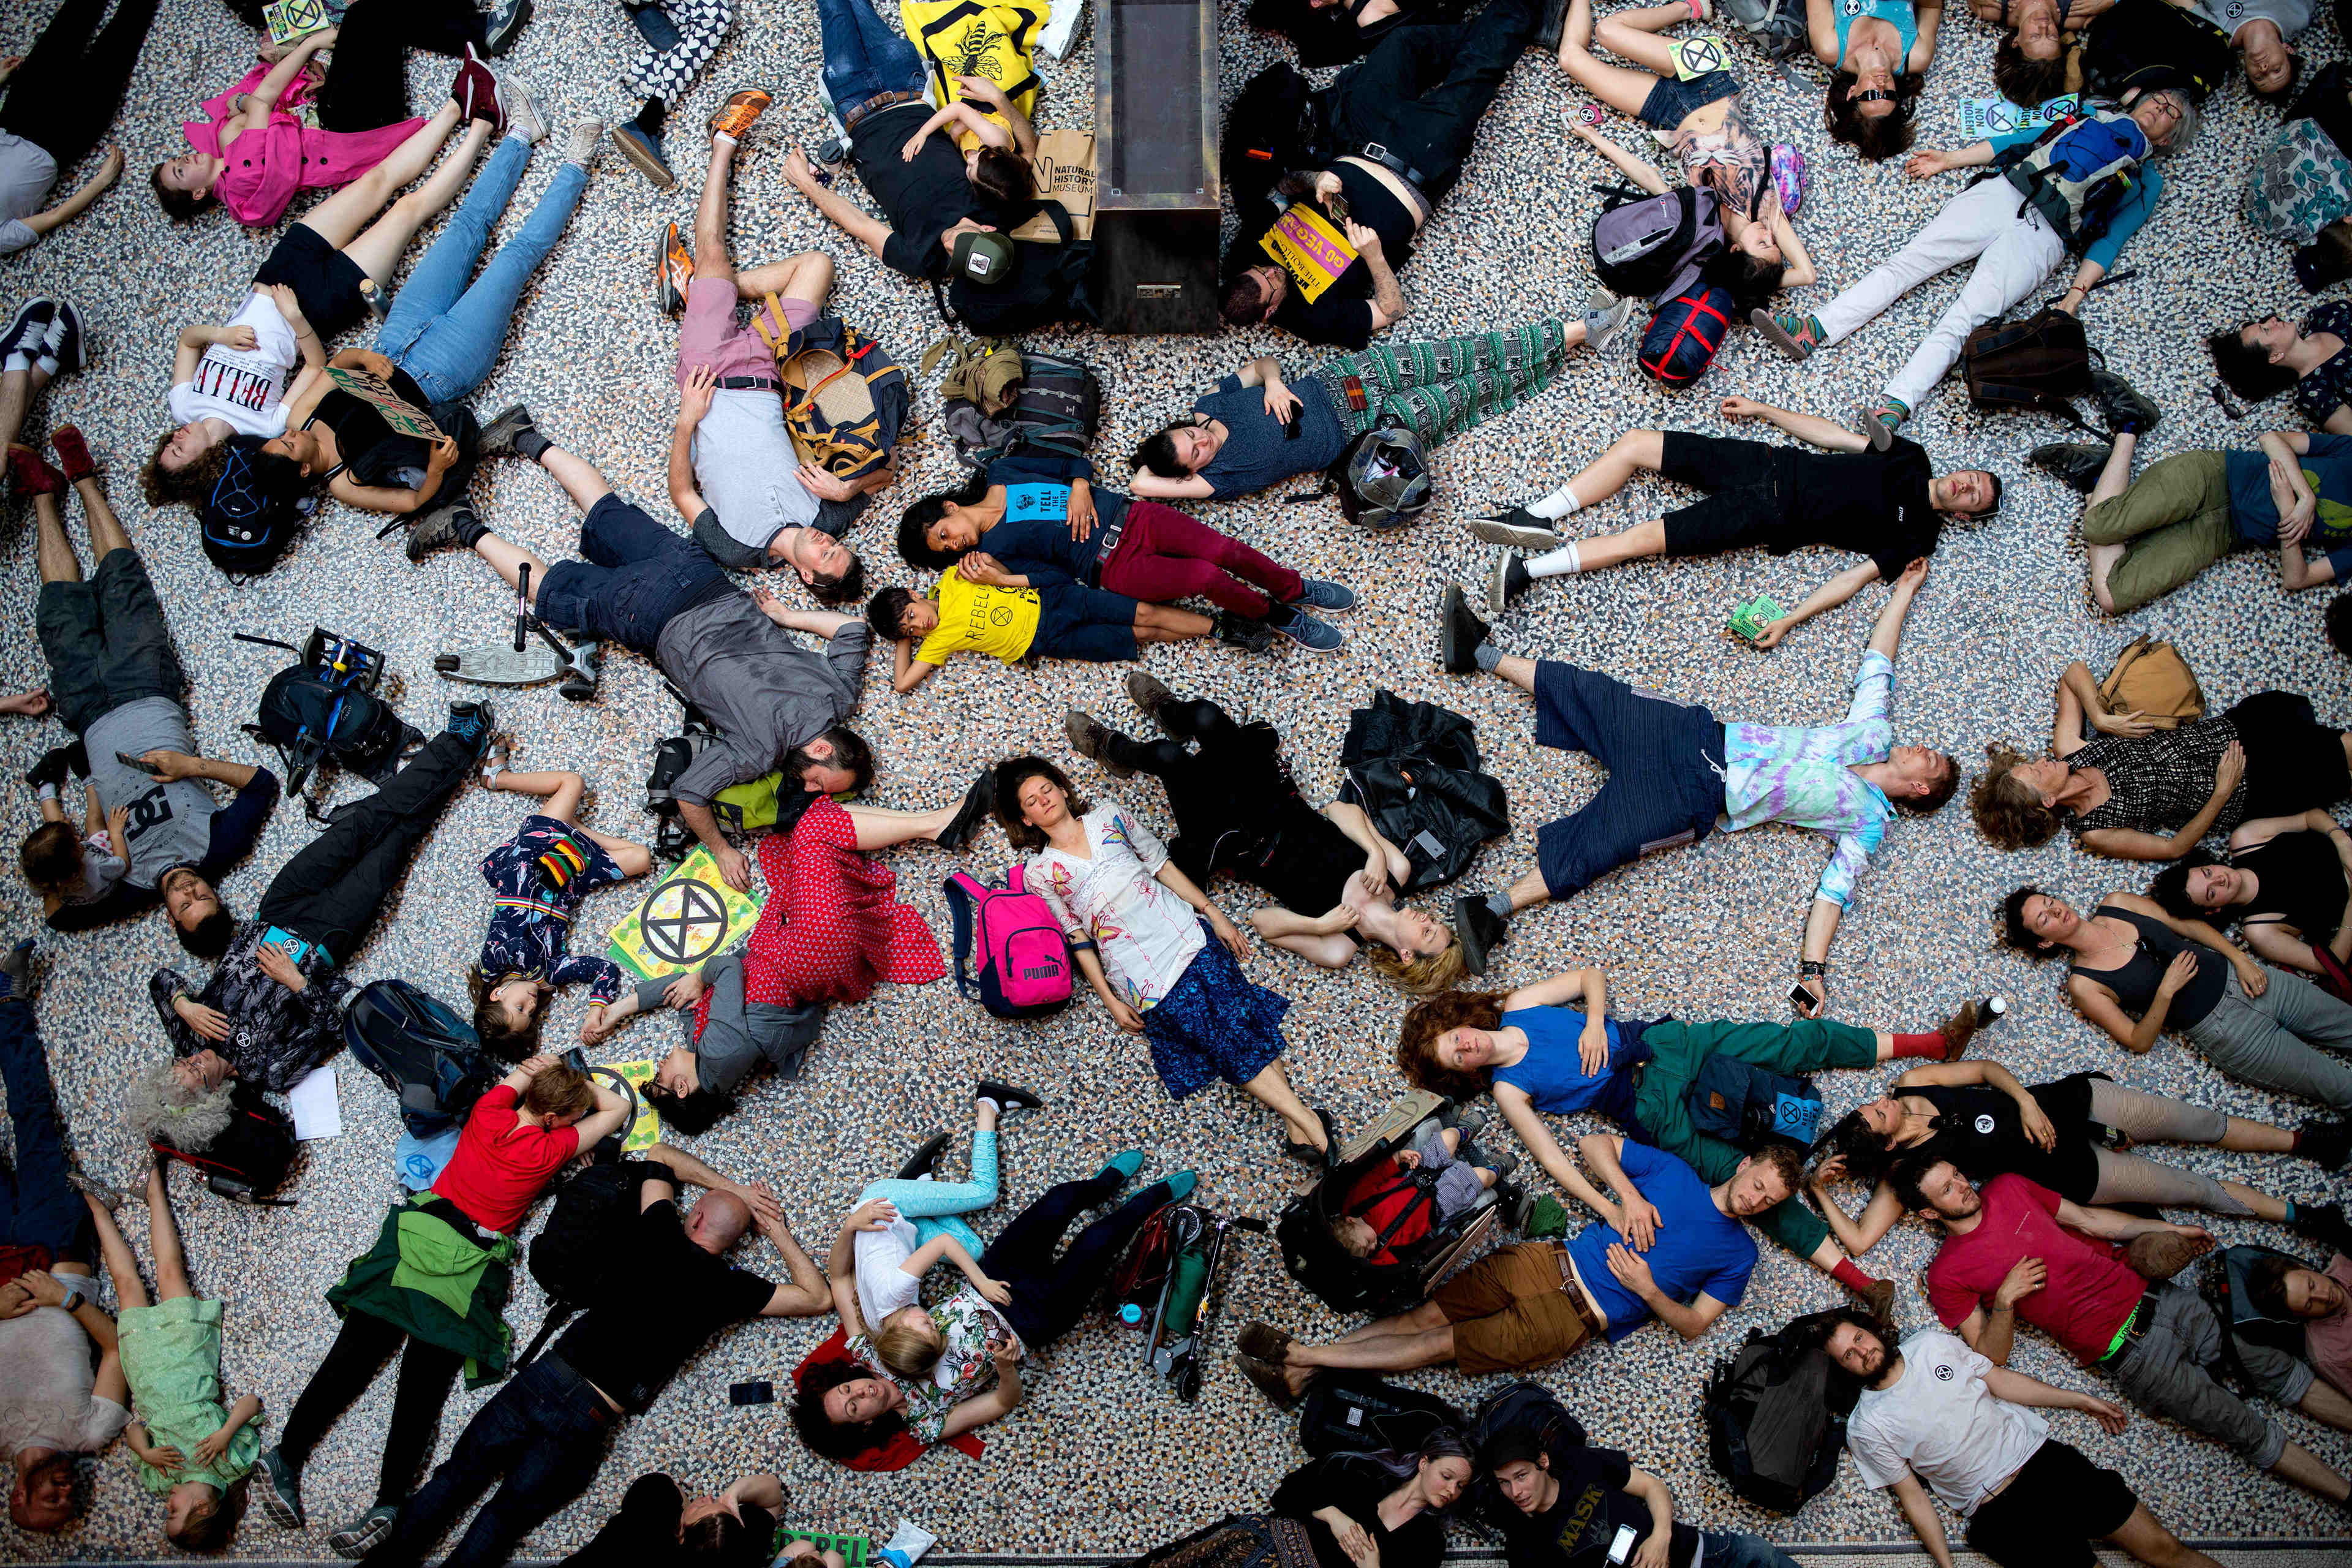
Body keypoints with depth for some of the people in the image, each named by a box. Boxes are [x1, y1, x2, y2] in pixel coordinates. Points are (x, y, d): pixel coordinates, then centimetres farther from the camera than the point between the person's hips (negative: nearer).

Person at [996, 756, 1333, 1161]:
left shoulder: (1106, 814, 14)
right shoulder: (1039, 873, 7)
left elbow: (1163, 865, 15)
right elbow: (1077, 939, 6)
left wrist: (1215, 914, 9)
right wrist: (1109, 1000, 1)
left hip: (1179, 927, 3)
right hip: (1137, 968, -3)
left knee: (1232, 1011, -16)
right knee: (1201, 1022, -18)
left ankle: (1297, 1128, -21)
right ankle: (1305, 1121, -20)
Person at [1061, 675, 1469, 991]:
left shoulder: (1338, 951, -22)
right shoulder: (1397, 871, -12)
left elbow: (1261, 921, -20)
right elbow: (1342, 810, -9)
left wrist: (1322, 925, -33)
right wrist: (1376, 852, -27)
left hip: (1241, 845, -4)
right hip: (1283, 810, 4)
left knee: (1169, 756, -24)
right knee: (1207, 717, -16)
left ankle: (1111, 748, 17)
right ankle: (1169, 710, 27)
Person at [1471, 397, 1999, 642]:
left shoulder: (1915, 536, -3)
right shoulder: (1911, 459, 13)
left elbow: (1858, 576, -11)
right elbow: (1836, 437, 18)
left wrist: (1790, 620, -24)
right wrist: (1762, 410, 17)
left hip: (1771, 516, -6)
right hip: (1771, 464, 6)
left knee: (1643, 538, -18)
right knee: (1634, 445, -6)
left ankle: (1527, 569, -16)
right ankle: (1537, 517, -3)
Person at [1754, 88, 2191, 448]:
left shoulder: (2147, 183, 20)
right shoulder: (2093, 117, 30)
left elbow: (2109, 240, 10)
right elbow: (2027, 138, 26)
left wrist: (2074, 297, -5)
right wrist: (1950, 160, 19)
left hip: (2042, 237, -4)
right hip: (2003, 192, 4)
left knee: (1963, 319, -24)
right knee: (1909, 260, -17)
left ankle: (1893, 409, -42)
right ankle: (1813, 331, -25)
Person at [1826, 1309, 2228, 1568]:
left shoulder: (1932, 1343, 5)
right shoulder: (1867, 1429, -5)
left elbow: (1999, 1379, 15)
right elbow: (1911, 1495, -2)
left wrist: (2080, 1400, 16)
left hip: (2041, 1456, 3)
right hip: (1998, 1514, -3)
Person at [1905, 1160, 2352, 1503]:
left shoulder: (2008, 1188, 5)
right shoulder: (1947, 1276, -10)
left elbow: (2085, 1218, 15)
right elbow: (1992, 1356, -9)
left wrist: (2168, 1230, 17)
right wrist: (2004, 1299, -25)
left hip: (2148, 1295, 5)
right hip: (2127, 1353, -5)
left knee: (2274, 1368, 8)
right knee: (2245, 1430, -1)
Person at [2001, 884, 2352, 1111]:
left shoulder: (2116, 905, -1)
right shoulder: (2083, 984, -13)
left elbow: (2187, 924, 9)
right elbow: (2139, 1042, -11)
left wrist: (2240, 958, -3)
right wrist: (2166, 991, -23)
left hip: (2237, 974, 4)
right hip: (2224, 1029, -4)